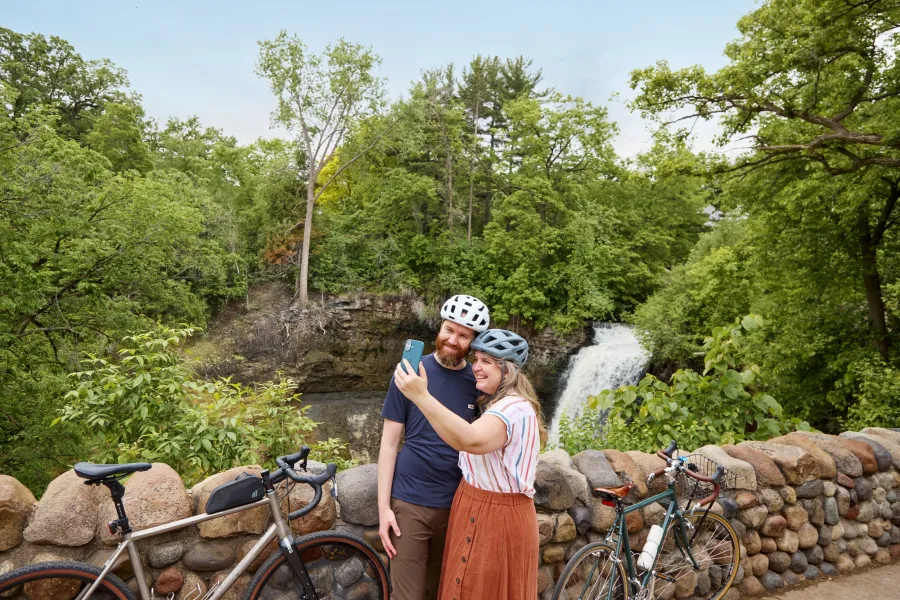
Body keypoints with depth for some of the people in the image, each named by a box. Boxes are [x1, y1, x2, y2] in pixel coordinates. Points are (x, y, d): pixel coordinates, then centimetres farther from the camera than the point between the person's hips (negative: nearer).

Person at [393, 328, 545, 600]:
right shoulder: (495, 404, 11)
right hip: (477, 510, 9)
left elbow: (472, 441, -42)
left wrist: (421, 396, -47)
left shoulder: (515, 408, -24)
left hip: (497, 519, -9)